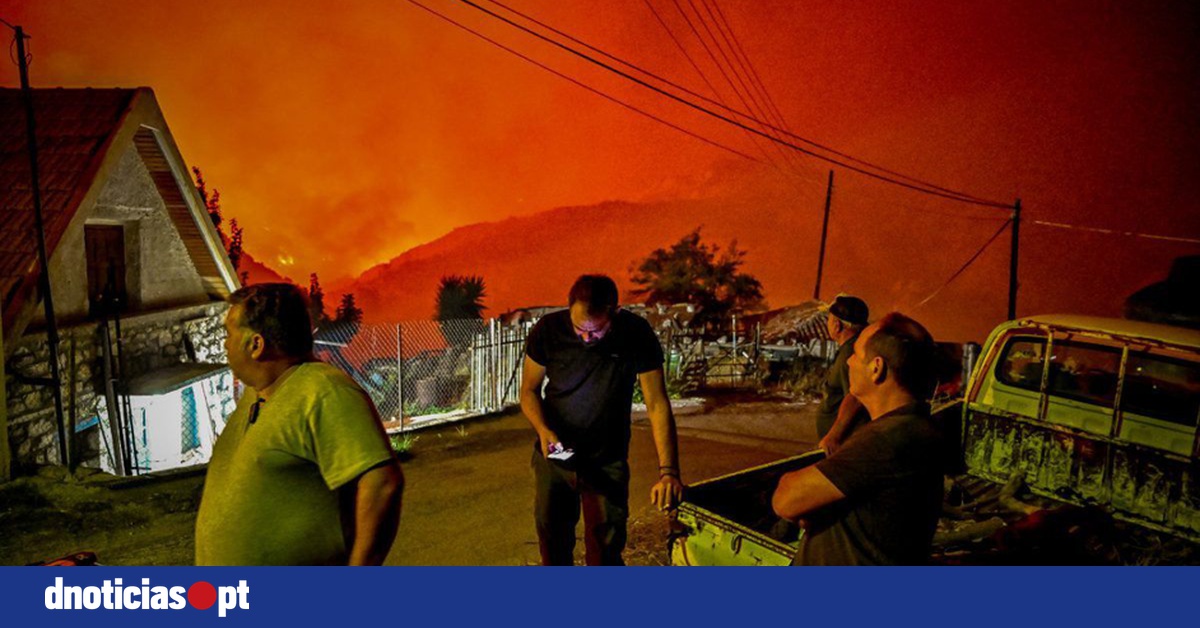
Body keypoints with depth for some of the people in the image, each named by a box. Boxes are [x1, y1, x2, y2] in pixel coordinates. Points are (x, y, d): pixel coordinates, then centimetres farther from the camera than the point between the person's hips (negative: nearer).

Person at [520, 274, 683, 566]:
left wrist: (668, 471, -26)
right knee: (552, 545, 15)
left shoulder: (636, 335, -18)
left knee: (604, 552, -4)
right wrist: (543, 430, -22)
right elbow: (529, 389, -2)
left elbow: (657, 404, -17)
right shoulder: (548, 330, -15)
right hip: (554, 455, 2)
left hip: (607, 463, -2)